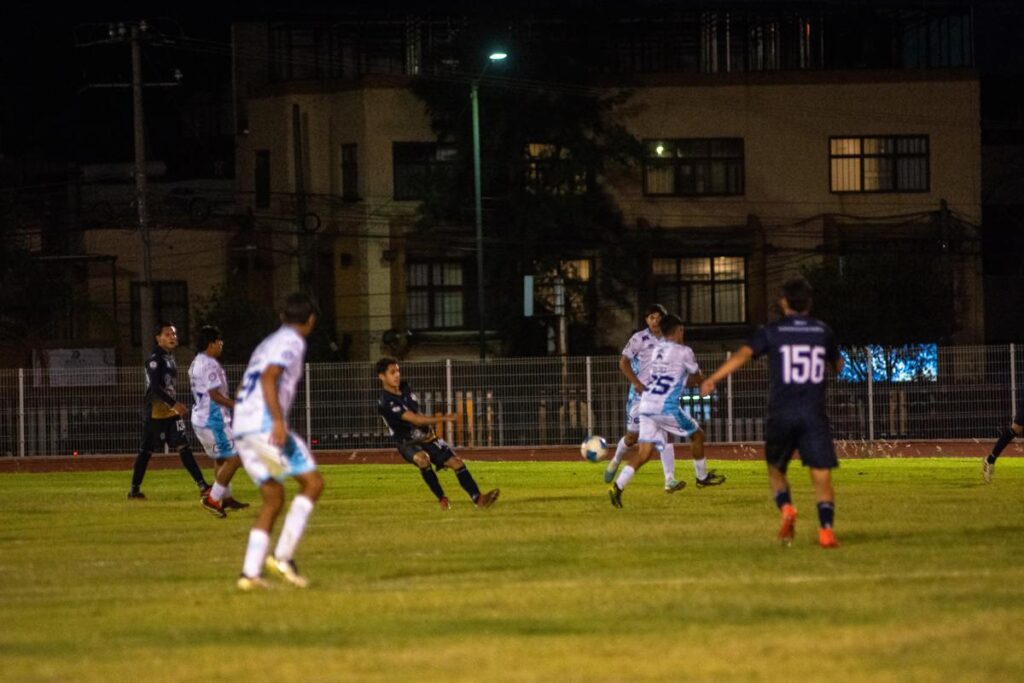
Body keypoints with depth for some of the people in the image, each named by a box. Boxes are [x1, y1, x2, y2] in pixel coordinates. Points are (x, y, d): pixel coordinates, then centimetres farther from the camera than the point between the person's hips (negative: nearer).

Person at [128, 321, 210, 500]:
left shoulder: (170, 357, 15)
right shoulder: (155, 359, -13)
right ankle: (134, 489, 8)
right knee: (146, 451, 0)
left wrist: (177, 405, 17)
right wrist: (174, 403, -27)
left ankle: (202, 486, -7)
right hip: (155, 412, -8)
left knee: (184, 447, -1)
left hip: (171, 412, 8)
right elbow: (155, 387, -22)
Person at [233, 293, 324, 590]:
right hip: (265, 425, -9)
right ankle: (283, 555, -12)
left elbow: (241, 393, 27)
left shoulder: (266, 345, 26)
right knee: (313, 482, -2)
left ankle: (250, 572, 3)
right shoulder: (293, 343, -1)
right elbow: (268, 378, -18)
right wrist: (279, 421, -26)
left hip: (242, 430, 9)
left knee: (274, 499, 13)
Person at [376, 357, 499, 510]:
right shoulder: (386, 403, -23)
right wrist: (442, 419, -33)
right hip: (408, 444, -7)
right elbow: (415, 419, -29)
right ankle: (441, 498, -23)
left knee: (456, 461, -7)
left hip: (426, 438, 7)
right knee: (422, 458, -37)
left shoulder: (405, 388, 3)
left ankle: (477, 498, -8)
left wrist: (429, 429, 11)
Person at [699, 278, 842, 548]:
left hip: (781, 414, -1)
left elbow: (743, 354, -13)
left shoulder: (771, 331, 1)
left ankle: (786, 508, -10)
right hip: (815, 414, 1)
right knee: (822, 476, -1)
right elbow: (838, 366, 23)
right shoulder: (823, 331, 8)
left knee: (776, 469, 16)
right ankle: (826, 529, -17)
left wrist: (713, 379, -17)